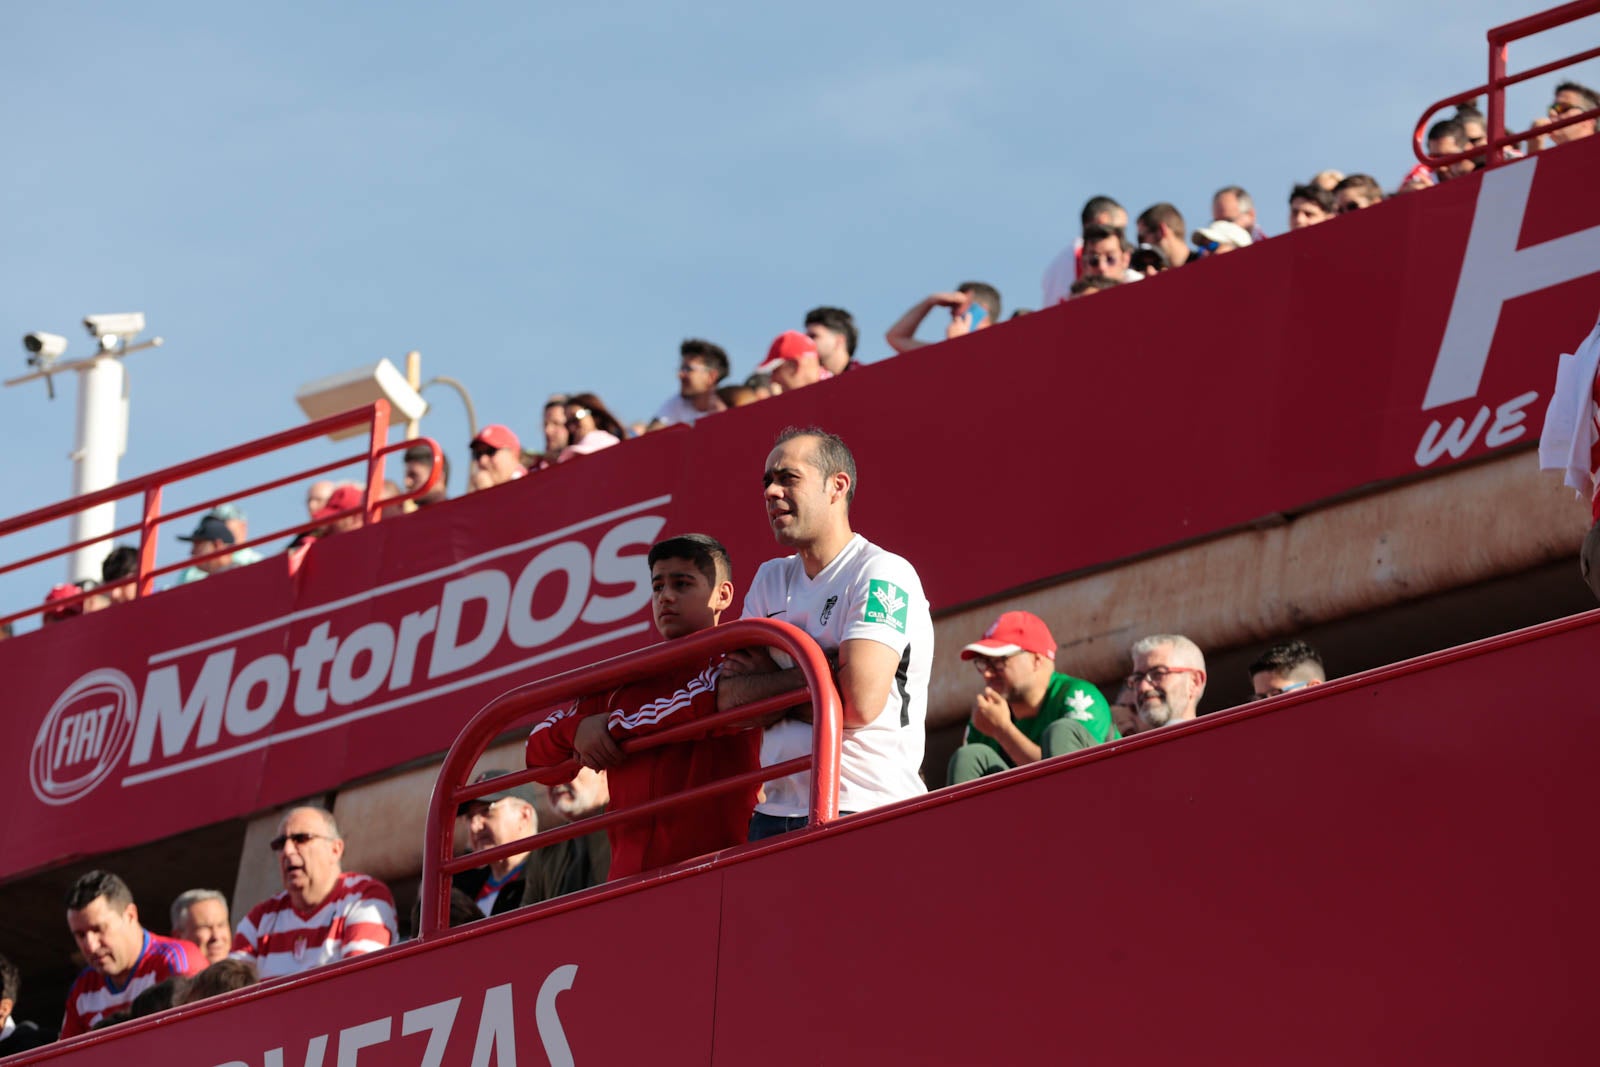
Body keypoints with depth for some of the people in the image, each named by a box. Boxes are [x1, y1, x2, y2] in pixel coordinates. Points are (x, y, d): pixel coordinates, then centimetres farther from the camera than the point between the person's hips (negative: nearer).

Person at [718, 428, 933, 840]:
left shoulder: (883, 574, -5)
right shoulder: (770, 579, 18)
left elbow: (859, 702, -18)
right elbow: (729, 701, 8)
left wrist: (770, 684, -1)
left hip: (866, 811, -6)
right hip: (775, 816, 7)